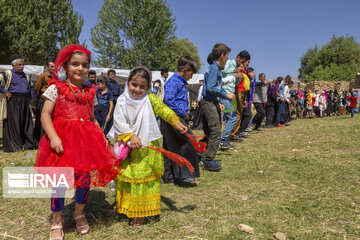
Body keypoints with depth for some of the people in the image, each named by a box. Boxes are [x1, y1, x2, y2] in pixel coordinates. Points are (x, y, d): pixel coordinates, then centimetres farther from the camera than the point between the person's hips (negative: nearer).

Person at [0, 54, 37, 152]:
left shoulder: (26, 76, 19)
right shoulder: (8, 74, 1)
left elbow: (31, 87, 31)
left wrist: (31, 98, 17)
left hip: (24, 103, 6)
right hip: (13, 101, -6)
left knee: (27, 123, 7)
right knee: (13, 123, -4)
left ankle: (29, 143, 14)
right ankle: (13, 145, 3)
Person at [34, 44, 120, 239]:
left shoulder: (89, 92, 11)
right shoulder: (56, 88, -1)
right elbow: (45, 115, -7)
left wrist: (101, 135, 3)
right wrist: (53, 137, -21)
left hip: (86, 139, 4)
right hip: (62, 138, -4)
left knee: (86, 177, 8)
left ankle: (79, 213, 33)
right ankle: (57, 222, 22)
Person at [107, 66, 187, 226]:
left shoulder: (150, 99, -4)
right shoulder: (122, 100, -3)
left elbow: (164, 110, -13)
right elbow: (119, 121, -11)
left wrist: (176, 123, -29)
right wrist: (130, 136, -24)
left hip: (146, 147, -1)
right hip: (127, 147, 2)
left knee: (143, 178, 2)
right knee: (125, 176, 13)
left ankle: (141, 213, 15)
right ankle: (126, 208, 33)